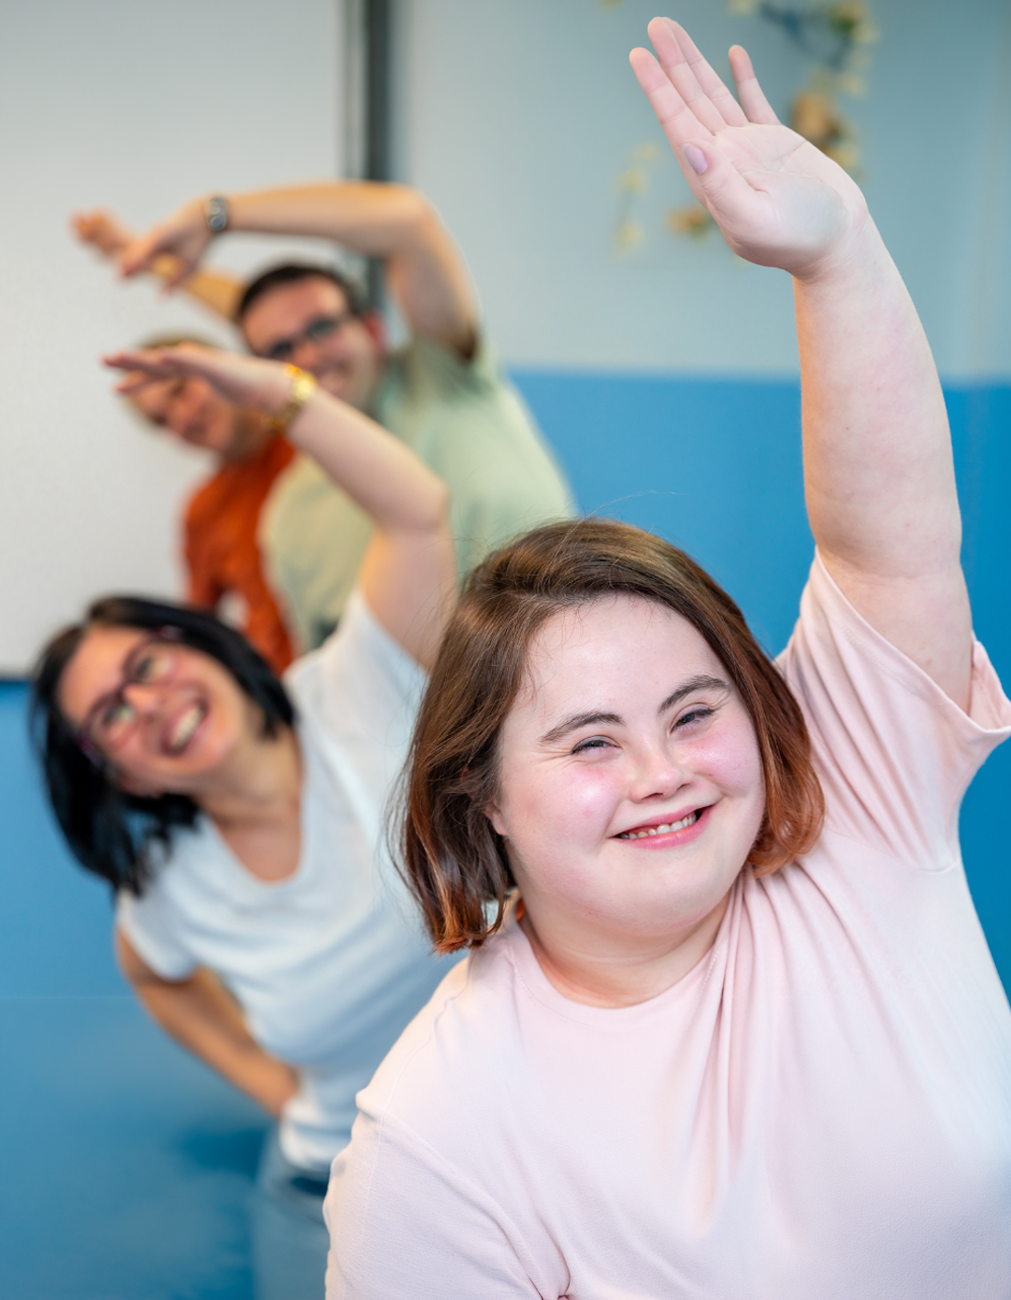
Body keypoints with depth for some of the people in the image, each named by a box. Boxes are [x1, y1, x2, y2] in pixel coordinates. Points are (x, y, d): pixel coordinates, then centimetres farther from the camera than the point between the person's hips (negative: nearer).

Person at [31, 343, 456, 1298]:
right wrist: (278, 1090, 10)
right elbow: (152, 971, 19)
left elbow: (418, 513, -25)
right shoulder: (169, 889, -5)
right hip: (339, 1187, 2)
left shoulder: (355, 705, -14)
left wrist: (270, 388, -25)